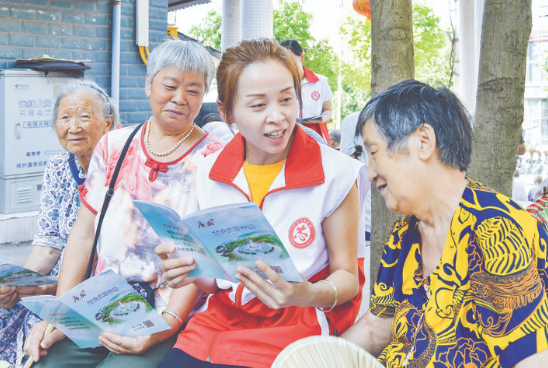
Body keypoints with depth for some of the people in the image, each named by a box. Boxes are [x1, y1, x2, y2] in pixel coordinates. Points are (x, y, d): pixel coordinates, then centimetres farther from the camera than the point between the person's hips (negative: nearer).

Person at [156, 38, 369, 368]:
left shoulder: (335, 174, -9)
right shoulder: (212, 173, 3)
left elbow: (347, 276, -2)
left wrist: (310, 295, -23)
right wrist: (194, 272, -11)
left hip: (297, 326, -3)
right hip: (221, 319, 4)